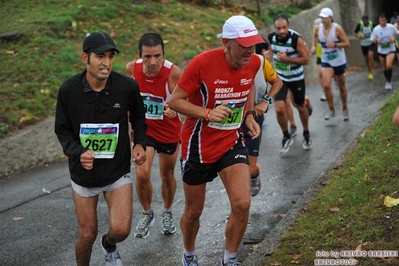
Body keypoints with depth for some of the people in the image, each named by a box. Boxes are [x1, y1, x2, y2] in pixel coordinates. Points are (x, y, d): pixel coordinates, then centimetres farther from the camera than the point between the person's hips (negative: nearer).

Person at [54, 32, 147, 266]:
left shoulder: (128, 87, -15)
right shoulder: (69, 90, -15)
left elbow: (138, 118, 6)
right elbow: (63, 131, -3)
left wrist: (140, 143, -11)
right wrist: (78, 153, -21)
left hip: (118, 170, 0)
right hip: (84, 172, 0)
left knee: (121, 230, -11)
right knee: (88, 235, 8)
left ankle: (109, 245, 28)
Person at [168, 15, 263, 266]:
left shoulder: (254, 62, -8)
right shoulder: (202, 63, -24)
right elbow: (175, 101, -17)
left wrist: (249, 115, 4)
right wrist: (208, 113, -30)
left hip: (232, 142, 3)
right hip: (199, 146, -3)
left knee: (242, 204, -13)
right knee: (194, 211, 12)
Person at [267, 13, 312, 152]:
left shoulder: (296, 39, -24)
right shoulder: (271, 37, -11)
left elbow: (306, 59, -22)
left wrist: (287, 59, -29)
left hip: (296, 78, -2)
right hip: (280, 78, 2)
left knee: (300, 107, 16)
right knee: (279, 109, -13)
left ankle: (306, 134, 40)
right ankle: (286, 137, 10)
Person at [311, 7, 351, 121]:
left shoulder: (337, 28, -18)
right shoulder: (318, 28, -6)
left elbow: (347, 44, -15)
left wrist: (335, 44, -29)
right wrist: (314, 46, 4)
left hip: (339, 61, -2)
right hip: (326, 61, 2)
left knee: (341, 87, 11)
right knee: (326, 85, -16)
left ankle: (345, 109, 33)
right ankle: (331, 110, 1)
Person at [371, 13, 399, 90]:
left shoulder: (391, 27, -13)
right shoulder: (376, 29, -11)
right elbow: (372, 40, -2)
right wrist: (377, 41, -23)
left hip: (391, 50, -2)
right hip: (381, 51, 2)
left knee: (389, 65, -23)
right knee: (384, 68, 14)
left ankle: (389, 82, -5)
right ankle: (387, 82, 36)